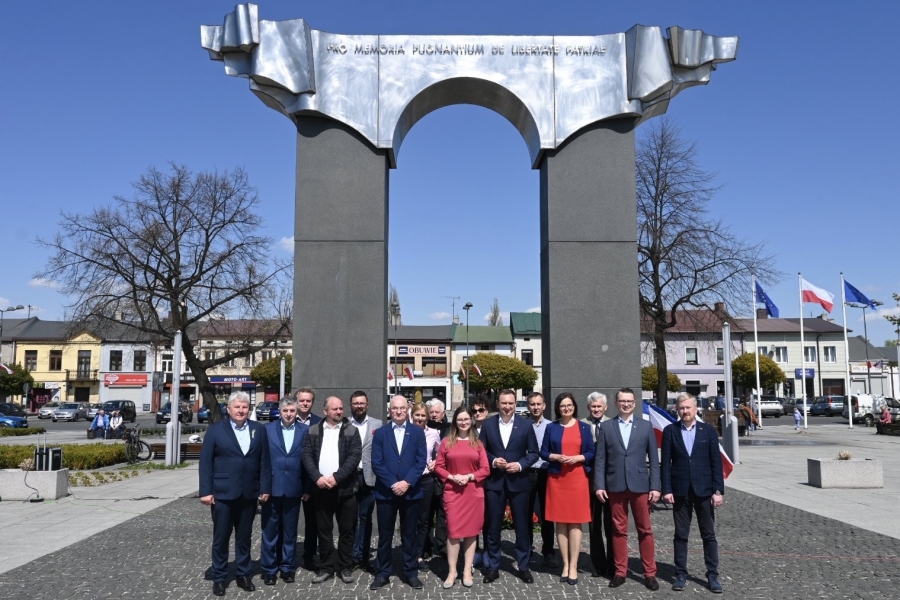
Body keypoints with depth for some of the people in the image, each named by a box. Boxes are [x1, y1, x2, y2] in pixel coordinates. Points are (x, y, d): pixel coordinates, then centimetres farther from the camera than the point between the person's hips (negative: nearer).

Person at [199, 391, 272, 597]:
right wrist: (206, 491, -10)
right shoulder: (215, 430, -2)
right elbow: (205, 462, -4)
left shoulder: (259, 429, 4)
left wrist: (265, 488, -3)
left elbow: (264, 461, 3)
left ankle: (243, 574, 26)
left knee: (244, 537, 13)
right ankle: (218, 578, 22)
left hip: (249, 493, 2)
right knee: (221, 537, 8)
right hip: (222, 493, -2)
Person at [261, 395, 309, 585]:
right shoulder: (268, 429, -1)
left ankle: (287, 567, 26)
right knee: (270, 530, 9)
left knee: (290, 531, 12)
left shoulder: (304, 430, -1)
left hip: (293, 489, 1)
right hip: (272, 487, 0)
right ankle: (269, 568, 21)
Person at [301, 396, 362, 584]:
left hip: (344, 488, -1)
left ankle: (346, 567, 17)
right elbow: (307, 456, 0)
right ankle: (326, 567, 20)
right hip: (321, 488, 2)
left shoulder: (351, 431, 1)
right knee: (323, 530, 9)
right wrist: (317, 477, -14)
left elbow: (355, 456, -8)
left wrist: (336, 477, -17)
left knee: (346, 530, 6)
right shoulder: (313, 431, 6)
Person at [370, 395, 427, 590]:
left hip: (411, 491, 0)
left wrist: (407, 482, -14)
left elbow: (421, 461, -3)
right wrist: (392, 484, -13)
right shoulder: (380, 433, 4)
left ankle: (411, 573, 20)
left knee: (409, 535, 9)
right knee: (384, 535, 8)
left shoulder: (417, 432, 4)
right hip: (385, 492, 0)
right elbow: (376, 463, -4)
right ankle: (382, 574, 18)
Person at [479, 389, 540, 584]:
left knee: (522, 525, 8)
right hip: (494, 482, 1)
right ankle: (492, 567, 20)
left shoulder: (525, 424, -1)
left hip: (518, 482, 0)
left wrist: (520, 465, -14)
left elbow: (533, 452, 1)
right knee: (493, 526, 7)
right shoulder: (488, 424, 1)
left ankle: (523, 566, 21)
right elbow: (481, 451, 4)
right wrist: (493, 461, -13)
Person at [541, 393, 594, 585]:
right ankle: (565, 565, 12)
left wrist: (578, 457, -13)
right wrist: (556, 457, -13)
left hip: (578, 478, -1)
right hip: (556, 478, 1)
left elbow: (591, 453, 4)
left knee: (575, 522, 0)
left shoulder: (584, 428, 5)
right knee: (560, 522, 4)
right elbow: (543, 452, 6)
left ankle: (573, 566, 5)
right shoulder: (551, 428, 6)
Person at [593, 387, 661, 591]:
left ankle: (650, 573, 16)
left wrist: (655, 486, -2)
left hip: (640, 485, 0)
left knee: (645, 530, 6)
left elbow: (653, 459, 4)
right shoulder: (606, 427, 4)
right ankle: (620, 572, 17)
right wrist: (599, 485, -5)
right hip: (615, 485, 0)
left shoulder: (646, 426, 5)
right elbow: (600, 459, 2)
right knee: (619, 530, 8)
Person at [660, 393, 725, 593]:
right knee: (681, 535, 8)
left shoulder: (709, 431, 1)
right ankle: (681, 574, 17)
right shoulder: (670, 431, 1)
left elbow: (716, 462, 0)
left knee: (709, 535, 7)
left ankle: (713, 575, 17)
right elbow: (665, 463, -1)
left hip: (704, 490, 0)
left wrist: (718, 490, -6)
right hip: (680, 491, 0)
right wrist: (666, 490, -6)